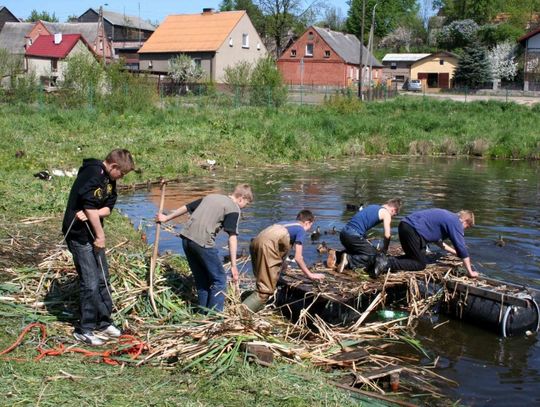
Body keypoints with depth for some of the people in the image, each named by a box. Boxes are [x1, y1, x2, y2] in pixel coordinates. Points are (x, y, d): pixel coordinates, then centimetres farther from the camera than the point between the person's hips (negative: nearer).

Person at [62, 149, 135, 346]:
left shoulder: (109, 179, 7)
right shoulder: (91, 174, -22)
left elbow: (108, 208, 3)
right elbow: (89, 208, -23)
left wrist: (93, 213, -18)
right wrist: (100, 236, -16)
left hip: (94, 233, 9)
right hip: (79, 235, -9)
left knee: (103, 279, 14)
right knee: (90, 283, -6)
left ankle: (104, 322, 26)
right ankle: (85, 330, 6)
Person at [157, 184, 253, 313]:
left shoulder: (210, 197, 22)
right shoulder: (234, 208, 0)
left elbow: (186, 207, 28)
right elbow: (232, 237, -9)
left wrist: (167, 218, 41)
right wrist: (233, 265, -12)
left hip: (186, 238, 7)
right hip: (203, 243, -7)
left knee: (201, 279, 18)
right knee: (219, 280, 3)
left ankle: (203, 314, 21)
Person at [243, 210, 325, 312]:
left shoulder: (285, 224, 34)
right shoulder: (301, 230, 14)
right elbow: (298, 257, 9)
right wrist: (310, 275, 19)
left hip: (255, 241, 8)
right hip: (267, 245, -8)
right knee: (266, 289, -7)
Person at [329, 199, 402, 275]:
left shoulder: (373, 207, 27)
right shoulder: (386, 213, 2)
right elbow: (387, 235, -4)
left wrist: (369, 245, 29)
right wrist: (384, 251, 13)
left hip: (344, 233, 9)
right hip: (353, 236, -9)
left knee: (356, 252, 32)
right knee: (373, 256, -1)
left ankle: (337, 255, 10)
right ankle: (348, 259, -17)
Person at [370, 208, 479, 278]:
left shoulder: (448, 217, 26)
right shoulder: (456, 223, -2)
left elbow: (437, 240, 34)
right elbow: (462, 248, -3)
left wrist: (455, 252, 37)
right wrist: (470, 272, 4)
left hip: (405, 225, 10)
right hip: (413, 230, -10)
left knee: (413, 258, 22)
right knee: (420, 264, 2)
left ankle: (385, 261, 4)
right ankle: (388, 264, -14)